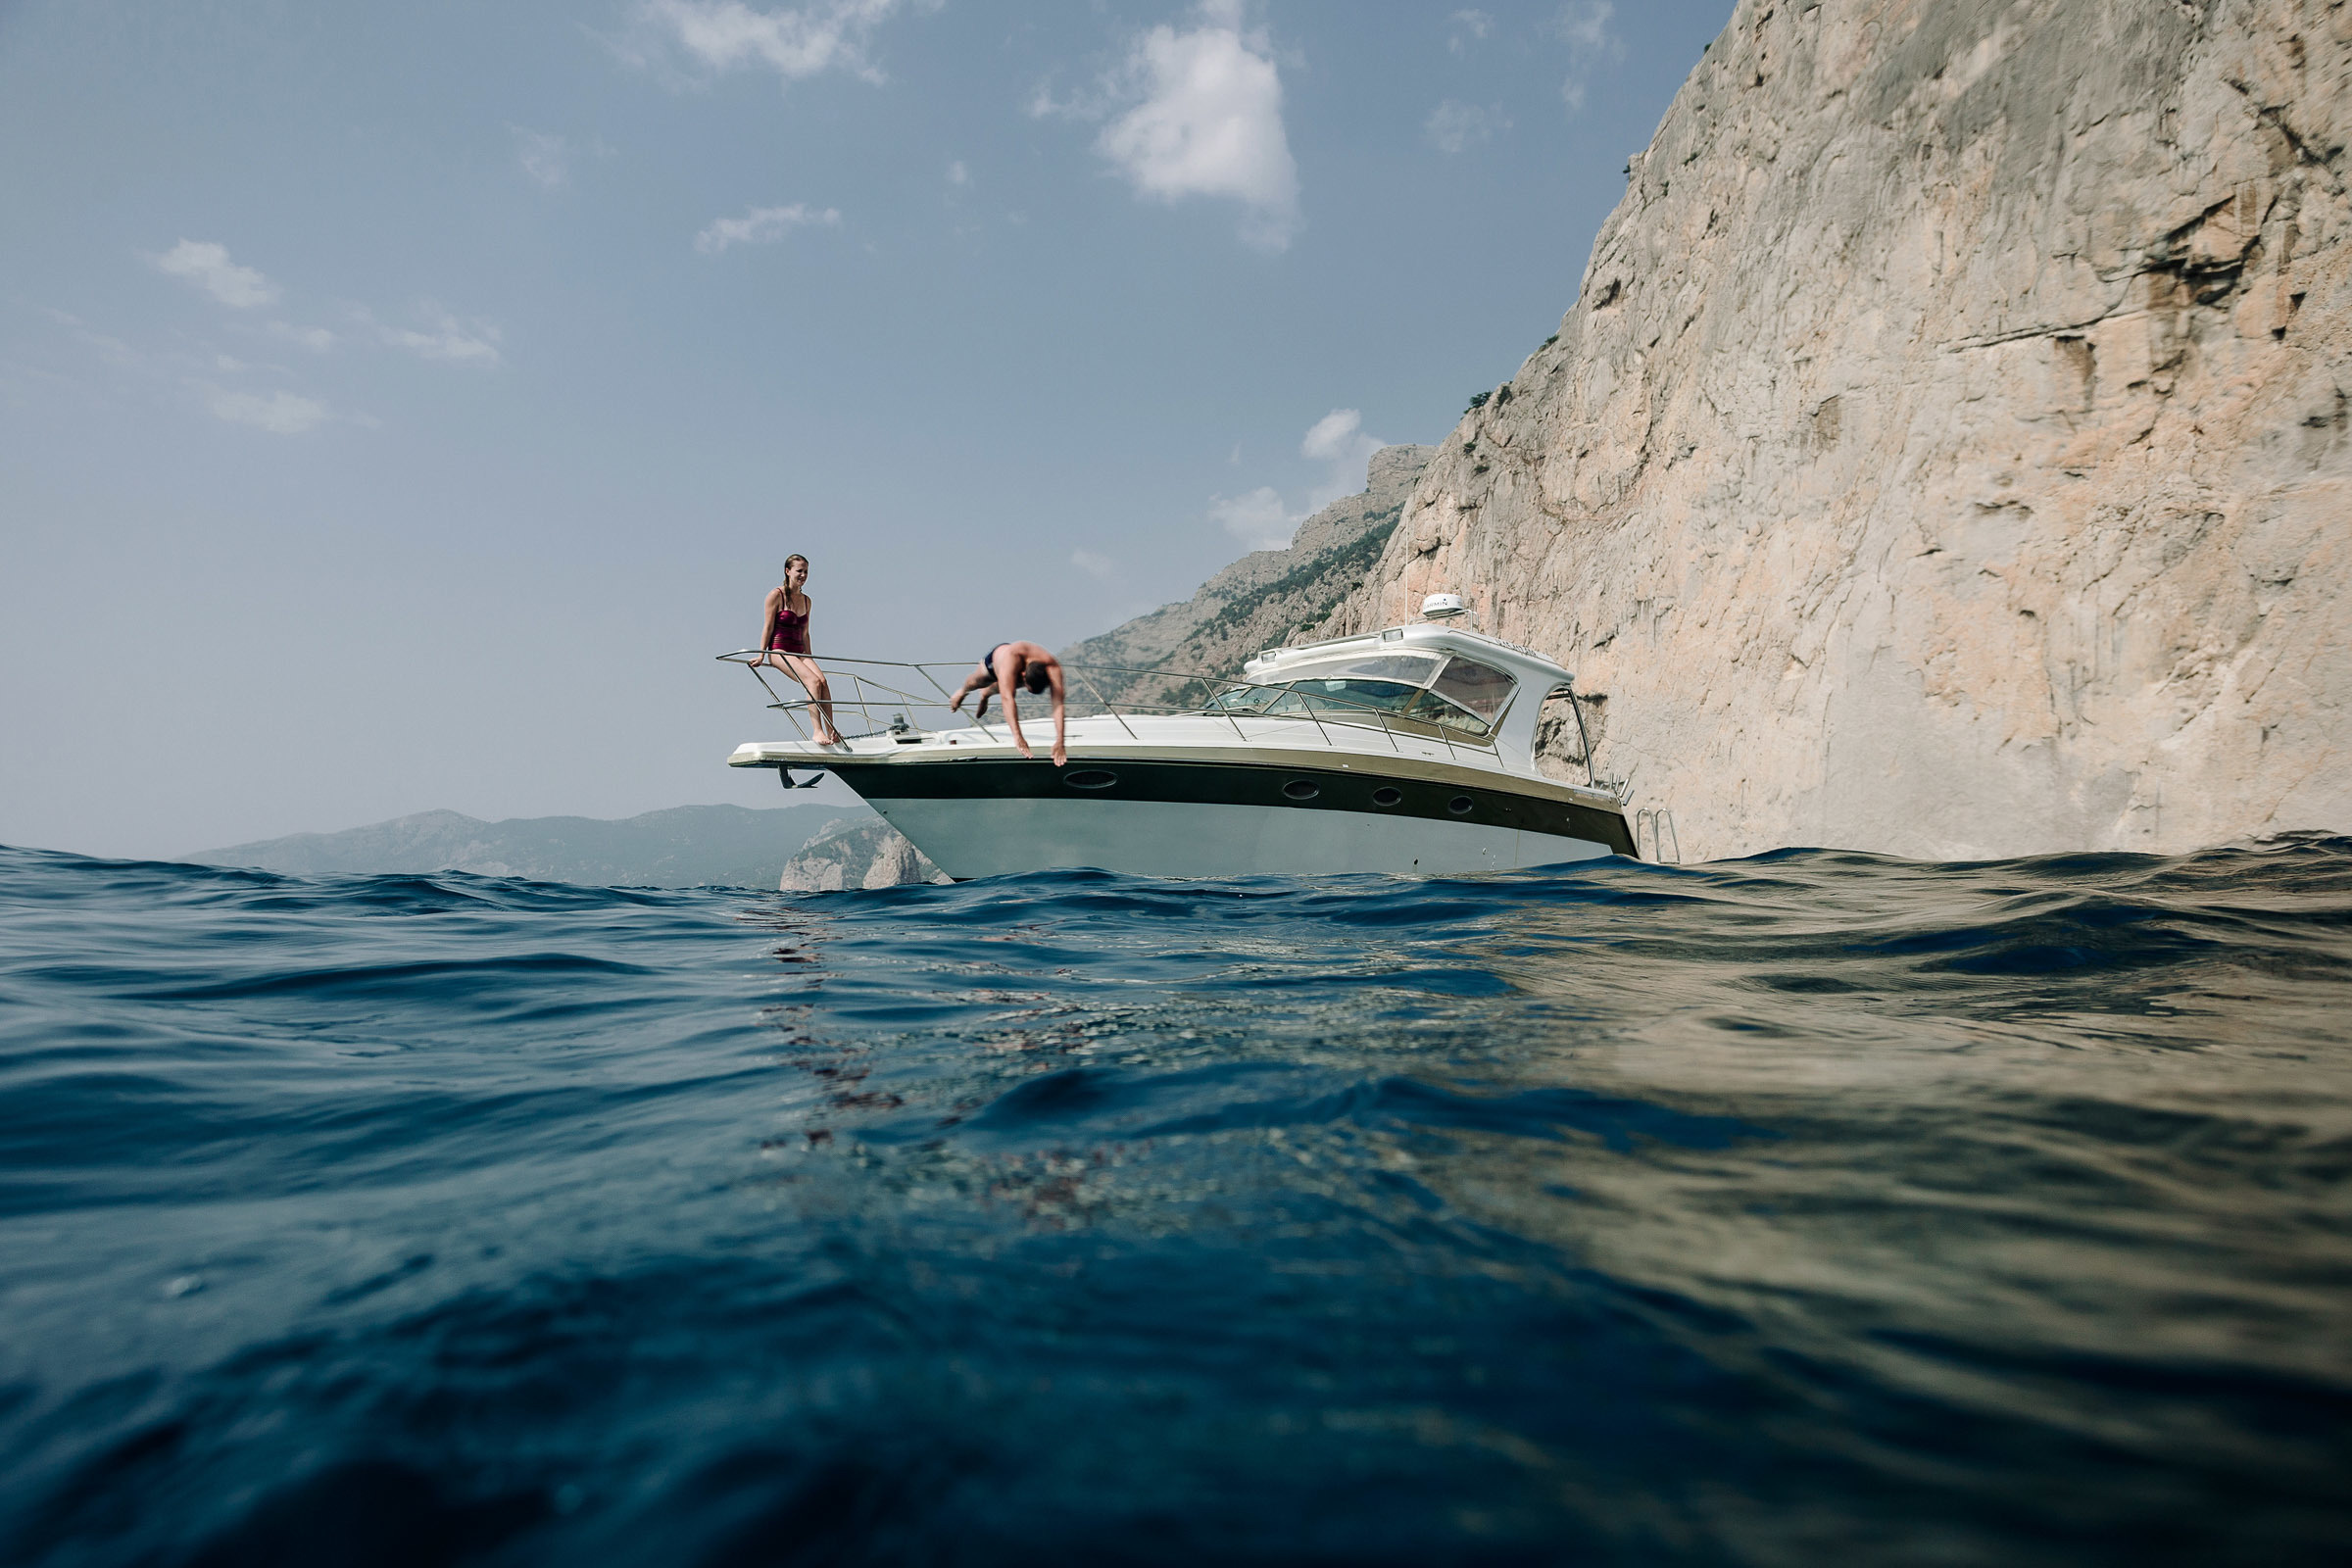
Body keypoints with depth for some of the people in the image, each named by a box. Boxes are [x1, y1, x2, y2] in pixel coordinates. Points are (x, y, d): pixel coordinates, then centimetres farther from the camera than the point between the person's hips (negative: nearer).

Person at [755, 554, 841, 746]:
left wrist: (809, 659, 21)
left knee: (822, 680, -22)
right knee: (813, 681, -27)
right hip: (779, 651, -6)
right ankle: (818, 731, -33)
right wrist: (761, 655, -8)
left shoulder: (806, 600, 17)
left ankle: (831, 731, -26)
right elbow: (768, 627, -4)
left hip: (799, 653, 6)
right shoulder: (776, 595, -1)